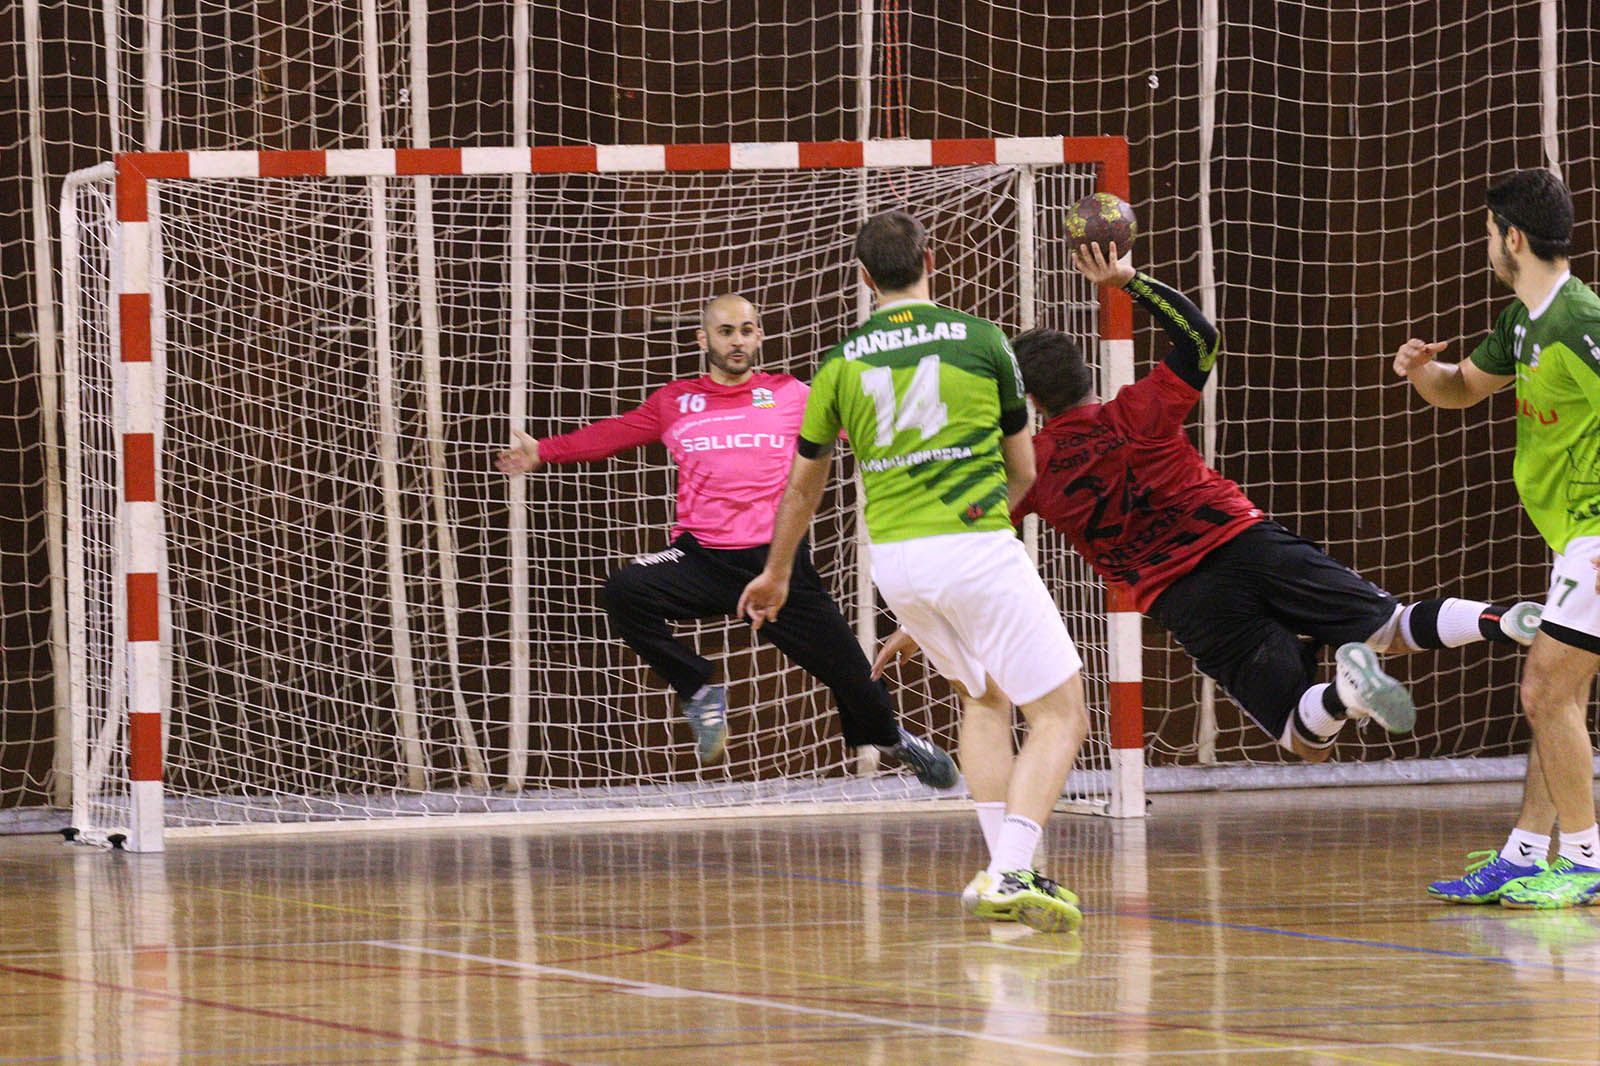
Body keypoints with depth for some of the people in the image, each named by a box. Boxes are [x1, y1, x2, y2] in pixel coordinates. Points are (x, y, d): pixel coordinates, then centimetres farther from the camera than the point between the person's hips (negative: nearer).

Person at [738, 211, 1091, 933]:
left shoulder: (842, 362, 9)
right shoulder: (981, 340, 2)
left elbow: (803, 485, 21)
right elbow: (1023, 471, 11)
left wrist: (776, 573, 37)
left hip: (893, 561, 4)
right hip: (978, 546, -4)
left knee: (984, 699, 26)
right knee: (1061, 714, 0)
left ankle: (1004, 872, 15)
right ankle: (1009, 873, -20)